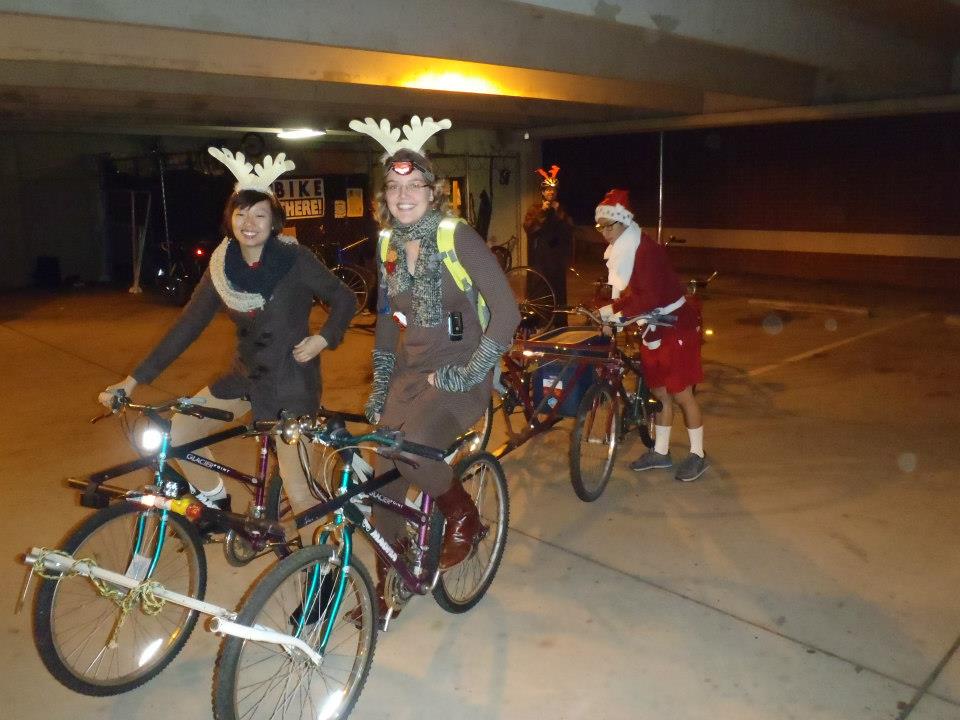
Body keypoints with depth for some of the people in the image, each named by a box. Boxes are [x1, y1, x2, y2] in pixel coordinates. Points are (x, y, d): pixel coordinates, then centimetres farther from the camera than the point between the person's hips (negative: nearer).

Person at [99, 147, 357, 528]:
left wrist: (323, 338, -19)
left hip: (291, 382, -5)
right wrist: (134, 379, -4)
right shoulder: (222, 266, -2)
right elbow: (188, 325, -2)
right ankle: (216, 503, 25)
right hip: (246, 375, 6)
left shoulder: (295, 259, -15)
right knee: (177, 433, 1)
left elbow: (345, 299, -4)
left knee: (297, 490, -5)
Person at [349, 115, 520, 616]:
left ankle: (463, 515, 1)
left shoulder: (457, 237, -13)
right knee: (384, 481, 5)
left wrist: (471, 371, -20)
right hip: (409, 374, 6)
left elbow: (506, 310, -18)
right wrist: (378, 390, 15)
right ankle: (388, 584, 27)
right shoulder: (389, 244, 6)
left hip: (458, 375, -6)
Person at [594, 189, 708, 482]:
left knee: (680, 393, 0)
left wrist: (613, 309, -28)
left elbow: (648, 297, -31)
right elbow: (624, 292, 8)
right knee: (659, 392, 15)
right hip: (651, 329, 9)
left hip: (674, 327, -9)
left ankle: (697, 454, 14)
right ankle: (660, 452, 26)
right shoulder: (618, 251, 6)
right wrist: (611, 314, -7)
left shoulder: (646, 250, -22)